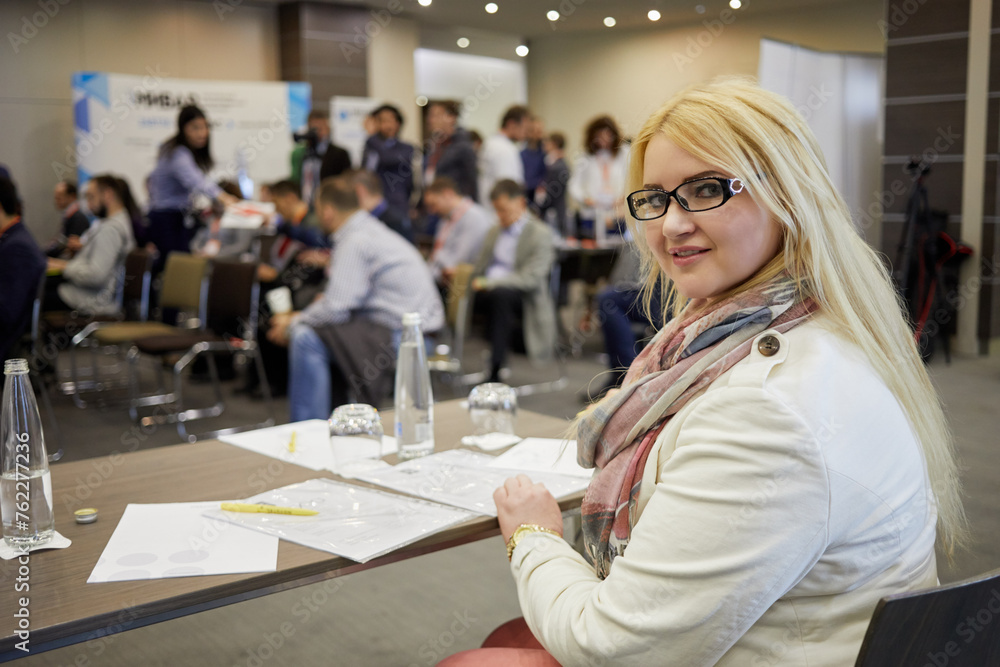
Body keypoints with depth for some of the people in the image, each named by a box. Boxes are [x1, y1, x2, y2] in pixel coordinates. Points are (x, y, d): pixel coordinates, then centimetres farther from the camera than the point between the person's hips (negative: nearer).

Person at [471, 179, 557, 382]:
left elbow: (530, 278, -14)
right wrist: (473, 278, -5)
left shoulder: (540, 234, -5)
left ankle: (495, 371, -38)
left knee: (500, 294, -40)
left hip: (522, 295, -6)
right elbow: (481, 266, 21)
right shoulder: (496, 230, 19)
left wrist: (489, 283, -21)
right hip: (488, 291, 6)